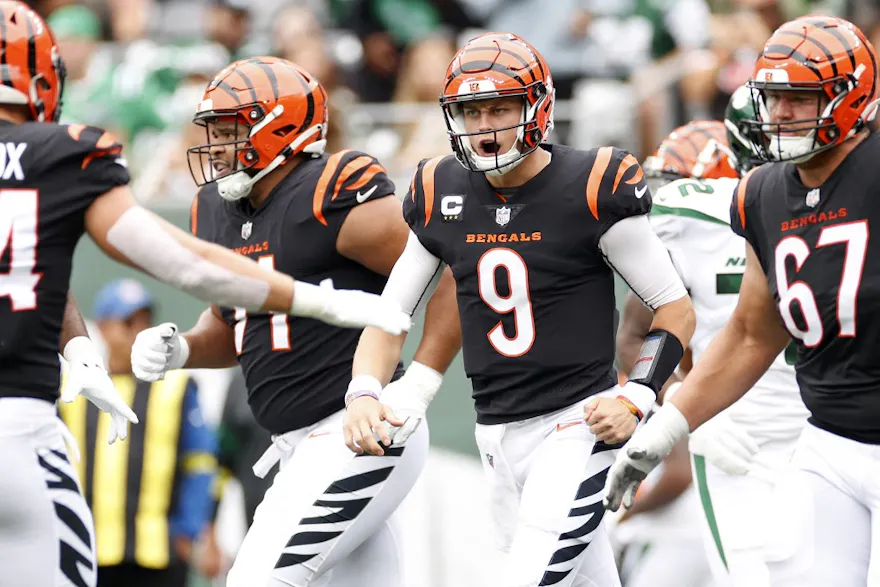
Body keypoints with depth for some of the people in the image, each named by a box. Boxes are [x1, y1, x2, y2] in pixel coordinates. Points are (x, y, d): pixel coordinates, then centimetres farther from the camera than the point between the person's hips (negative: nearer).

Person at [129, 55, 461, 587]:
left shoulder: (338, 198, -15)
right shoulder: (216, 211, 11)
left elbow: (458, 275, -15)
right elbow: (230, 327, 25)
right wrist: (178, 351, 3)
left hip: (359, 436, -9)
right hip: (302, 444, 9)